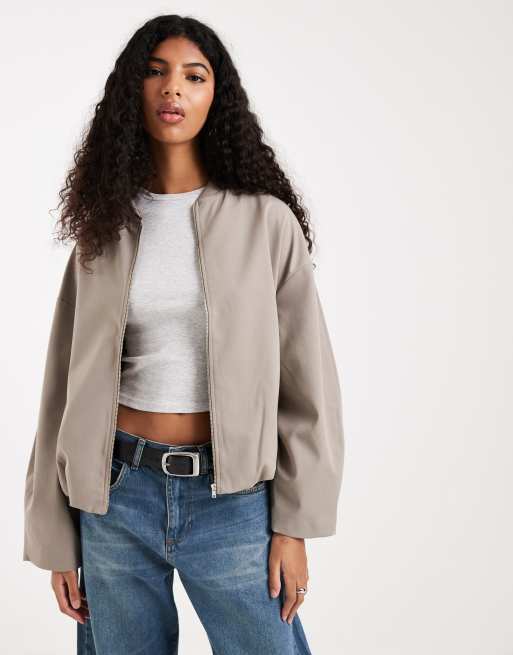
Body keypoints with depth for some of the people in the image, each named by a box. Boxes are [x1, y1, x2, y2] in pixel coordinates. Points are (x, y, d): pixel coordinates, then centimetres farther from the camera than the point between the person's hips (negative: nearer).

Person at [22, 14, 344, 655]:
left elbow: (306, 382, -2)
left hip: (231, 497, -2)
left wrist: (294, 526, -5)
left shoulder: (265, 221, -4)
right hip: (118, 492, 2)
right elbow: (67, 386, 5)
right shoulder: (104, 227, 4)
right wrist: (57, 539, 4)